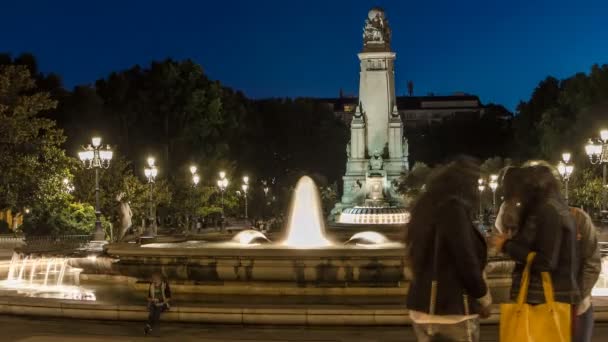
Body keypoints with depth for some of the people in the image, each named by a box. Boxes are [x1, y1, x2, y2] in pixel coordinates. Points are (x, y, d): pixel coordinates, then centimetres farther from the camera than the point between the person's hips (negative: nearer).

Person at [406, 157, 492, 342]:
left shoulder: (428, 208, 12)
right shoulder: (454, 208, -15)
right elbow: (466, 262, -16)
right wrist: (485, 300, -1)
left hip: (422, 307, 8)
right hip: (451, 311, -8)